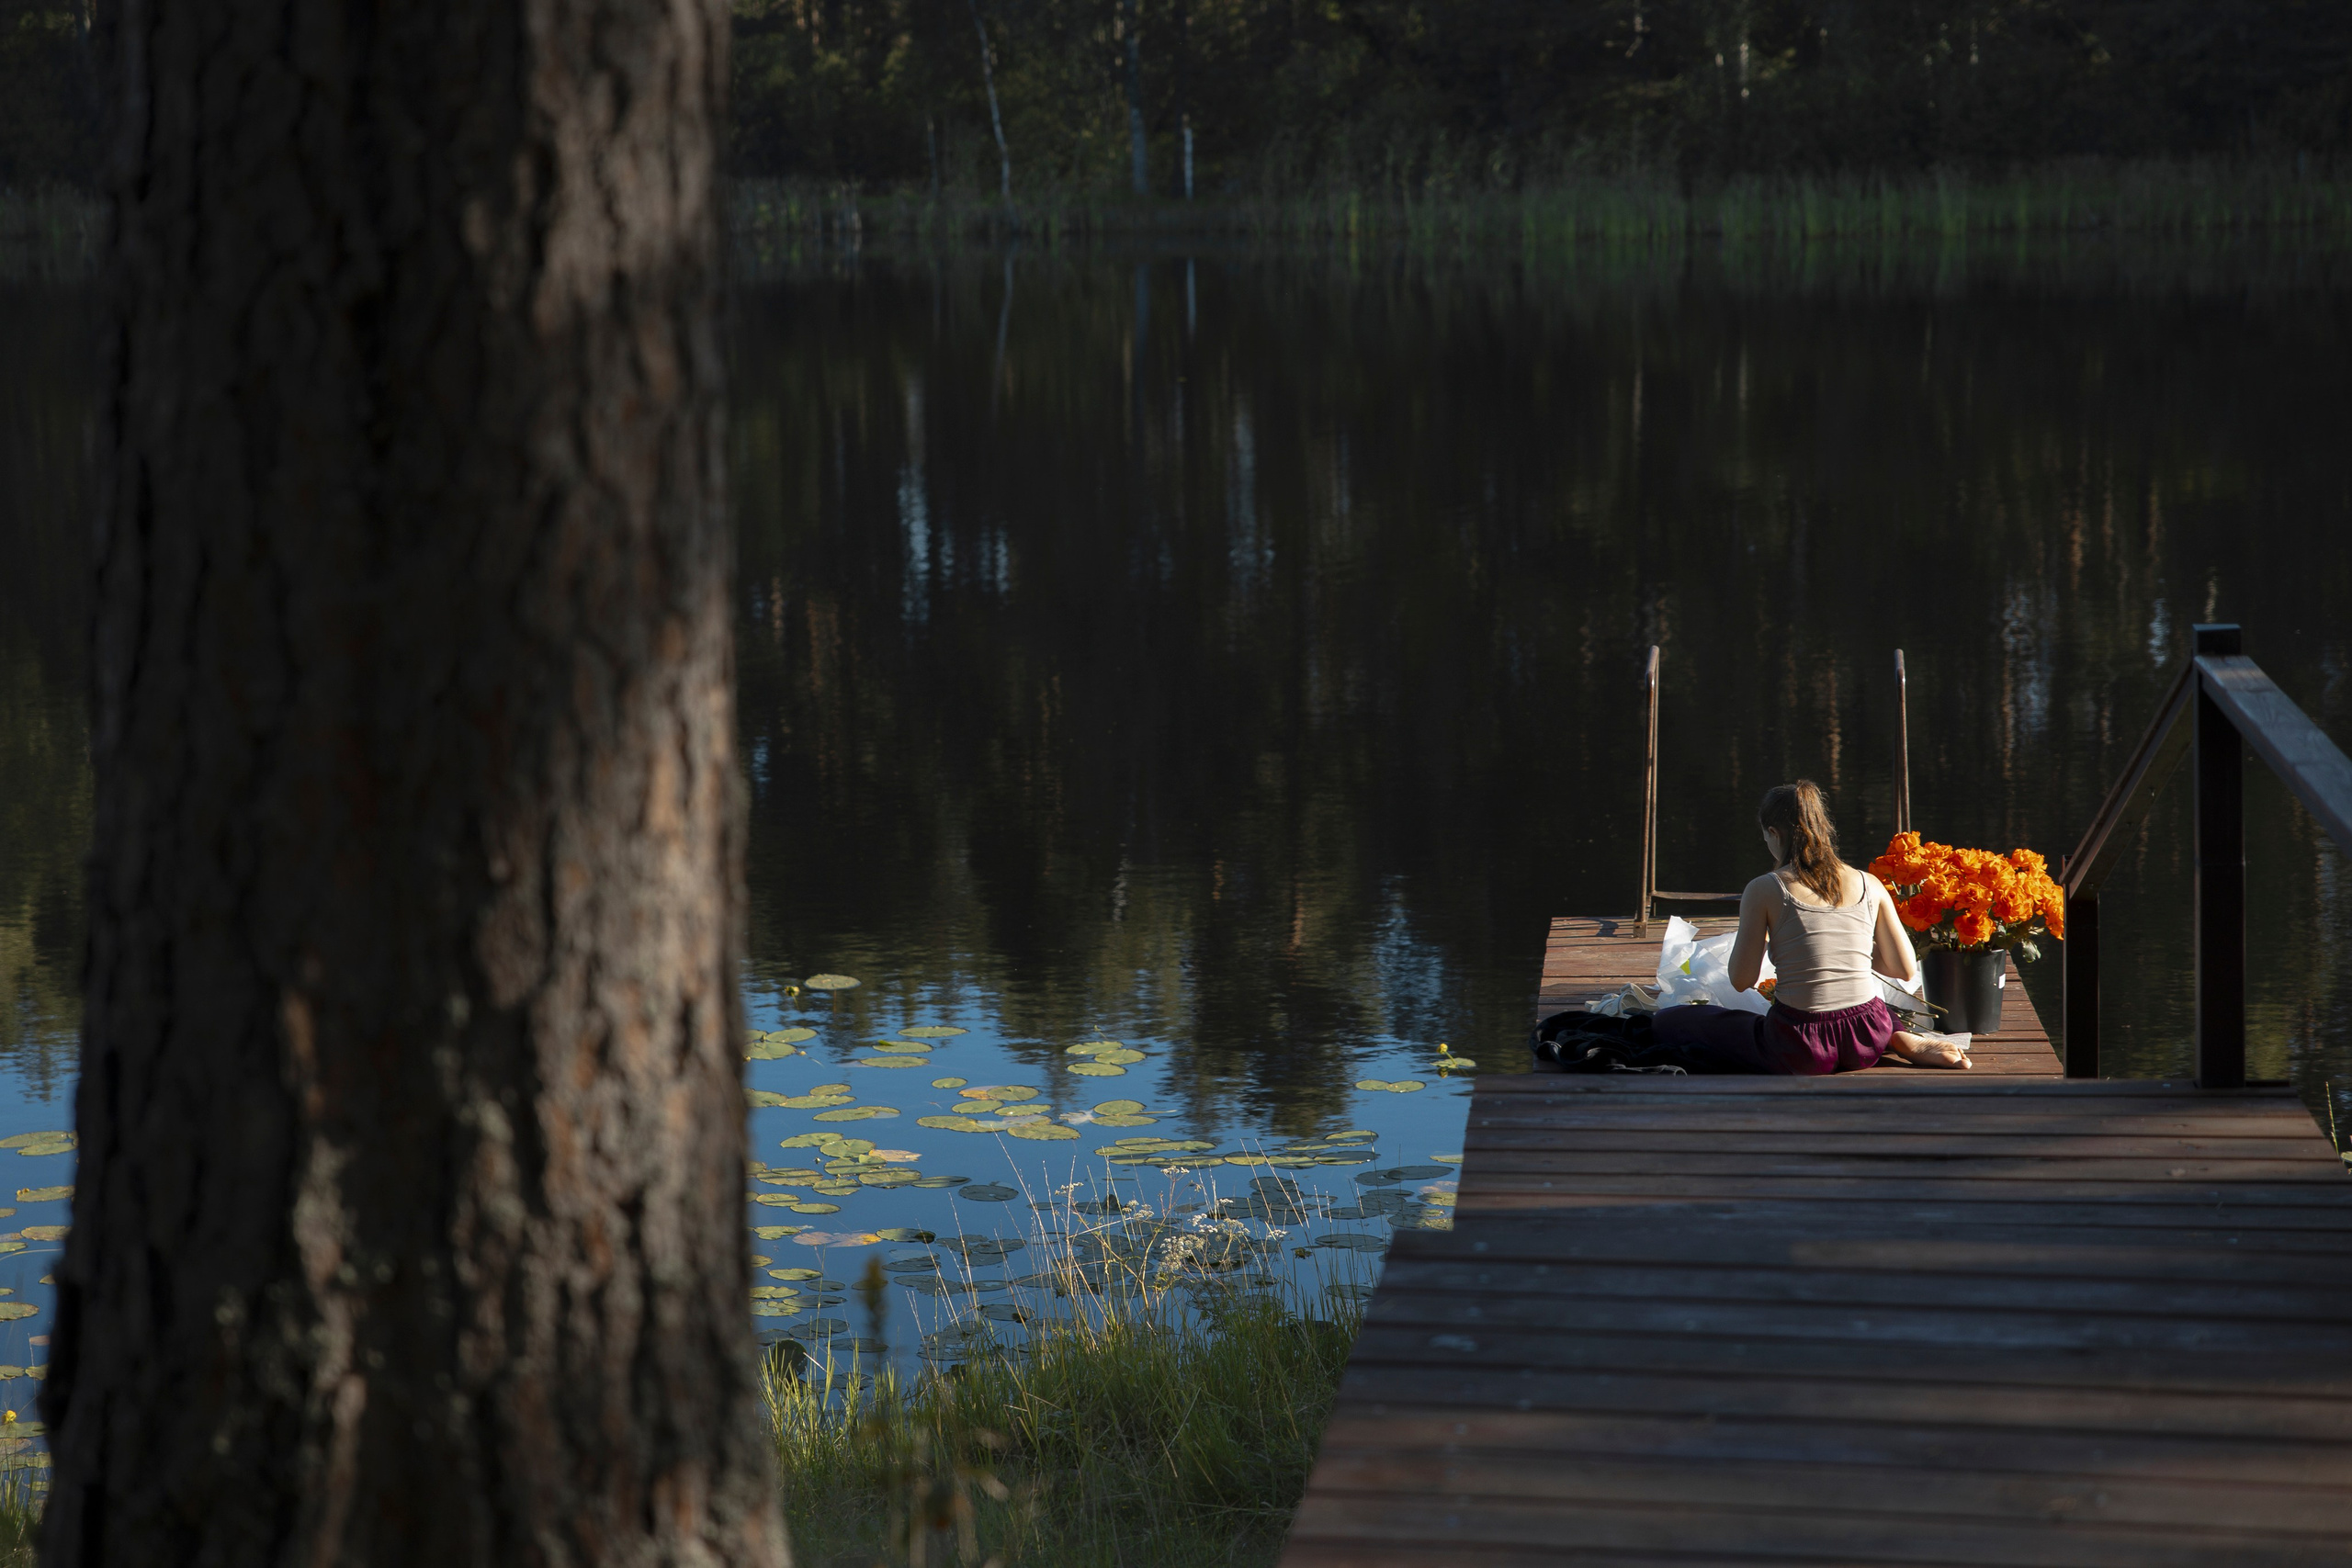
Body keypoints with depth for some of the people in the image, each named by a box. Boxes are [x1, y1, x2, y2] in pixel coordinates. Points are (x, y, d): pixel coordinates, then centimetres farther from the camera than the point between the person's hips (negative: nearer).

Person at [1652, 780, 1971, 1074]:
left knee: (1668, 1021, 8)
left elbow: (1741, 981, -3)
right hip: (1866, 1043, 6)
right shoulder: (1870, 885, 4)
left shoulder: (1765, 890, -7)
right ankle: (1907, 1043, 6)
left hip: (1800, 1050, -6)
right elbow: (1907, 971, 9)